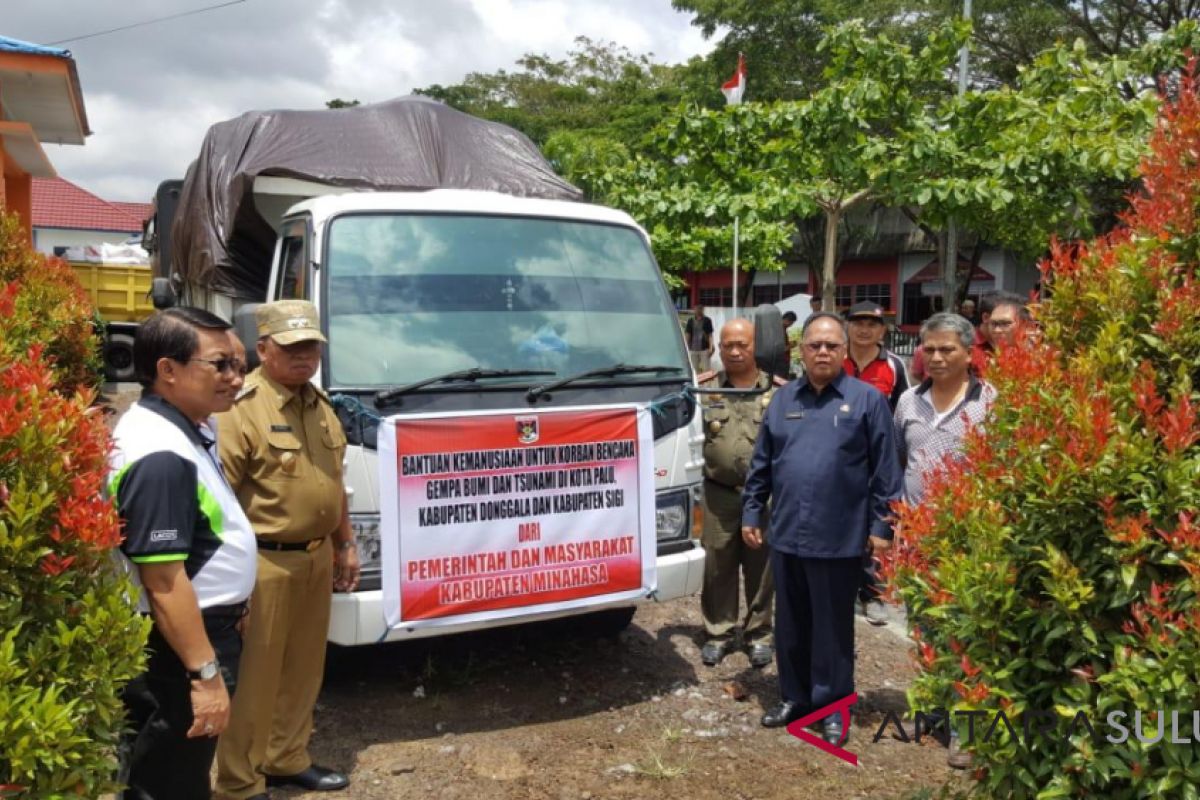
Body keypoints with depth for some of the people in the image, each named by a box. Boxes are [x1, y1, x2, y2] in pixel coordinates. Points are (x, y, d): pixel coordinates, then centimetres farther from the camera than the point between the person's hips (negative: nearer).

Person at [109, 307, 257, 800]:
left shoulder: (182, 428, 6)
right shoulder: (161, 455, -26)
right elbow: (164, 581, -28)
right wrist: (205, 673, -25)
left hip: (199, 631, 10)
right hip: (176, 652, -10)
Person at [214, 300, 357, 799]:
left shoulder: (319, 403, 12)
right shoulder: (242, 407, -16)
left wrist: (345, 544, 19)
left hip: (316, 556, 8)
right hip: (264, 562, -8)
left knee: (303, 666, 18)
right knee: (254, 673, 4)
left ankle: (287, 759, 36)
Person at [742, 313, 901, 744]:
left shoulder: (867, 399, -3)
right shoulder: (783, 399, 9)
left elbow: (886, 470, -4)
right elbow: (761, 464, 12)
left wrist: (882, 526, -7)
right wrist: (751, 513, 10)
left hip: (839, 538, -4)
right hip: (786, 534, 4)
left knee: (833, 627, 8)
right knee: (791, 624, 15)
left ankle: (833, 707, 23)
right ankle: (795, 697, 31)